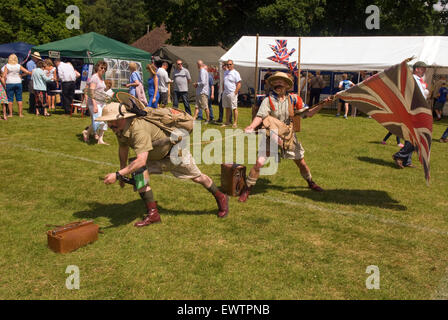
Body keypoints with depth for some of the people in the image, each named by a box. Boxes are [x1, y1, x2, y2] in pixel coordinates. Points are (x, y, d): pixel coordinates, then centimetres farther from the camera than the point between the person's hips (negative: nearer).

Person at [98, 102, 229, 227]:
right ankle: (153, 214, -2)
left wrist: (118, 175, -48)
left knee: (197, 177, 9)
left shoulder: (138, 129, -42)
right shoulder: (119, 128, -12)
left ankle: (221, 198, 34)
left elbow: (141, 161, -50)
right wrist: (123, 171, 12)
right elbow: (123, 148, 8)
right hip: (154, 157, 8)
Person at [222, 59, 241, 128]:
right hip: (225, 93, 7)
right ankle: (227, 122, 18)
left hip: (232, 93, -7)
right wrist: (223, 91, 12)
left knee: (234, 108, -4)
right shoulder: (225, 72, 15)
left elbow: (239, 84, -10)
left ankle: (235, 123, -1)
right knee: (227, 108, 11)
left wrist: (235, 93, -15)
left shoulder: (235, 73, -6)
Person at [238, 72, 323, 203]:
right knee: (259, 162, -15)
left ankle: (310, 183, 42)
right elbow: (260, 116, -23)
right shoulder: (268, 100, -10)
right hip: (271, 136, -3)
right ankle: (247, 189, 1)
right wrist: (251, 126, -42)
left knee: (301, 163, 14)